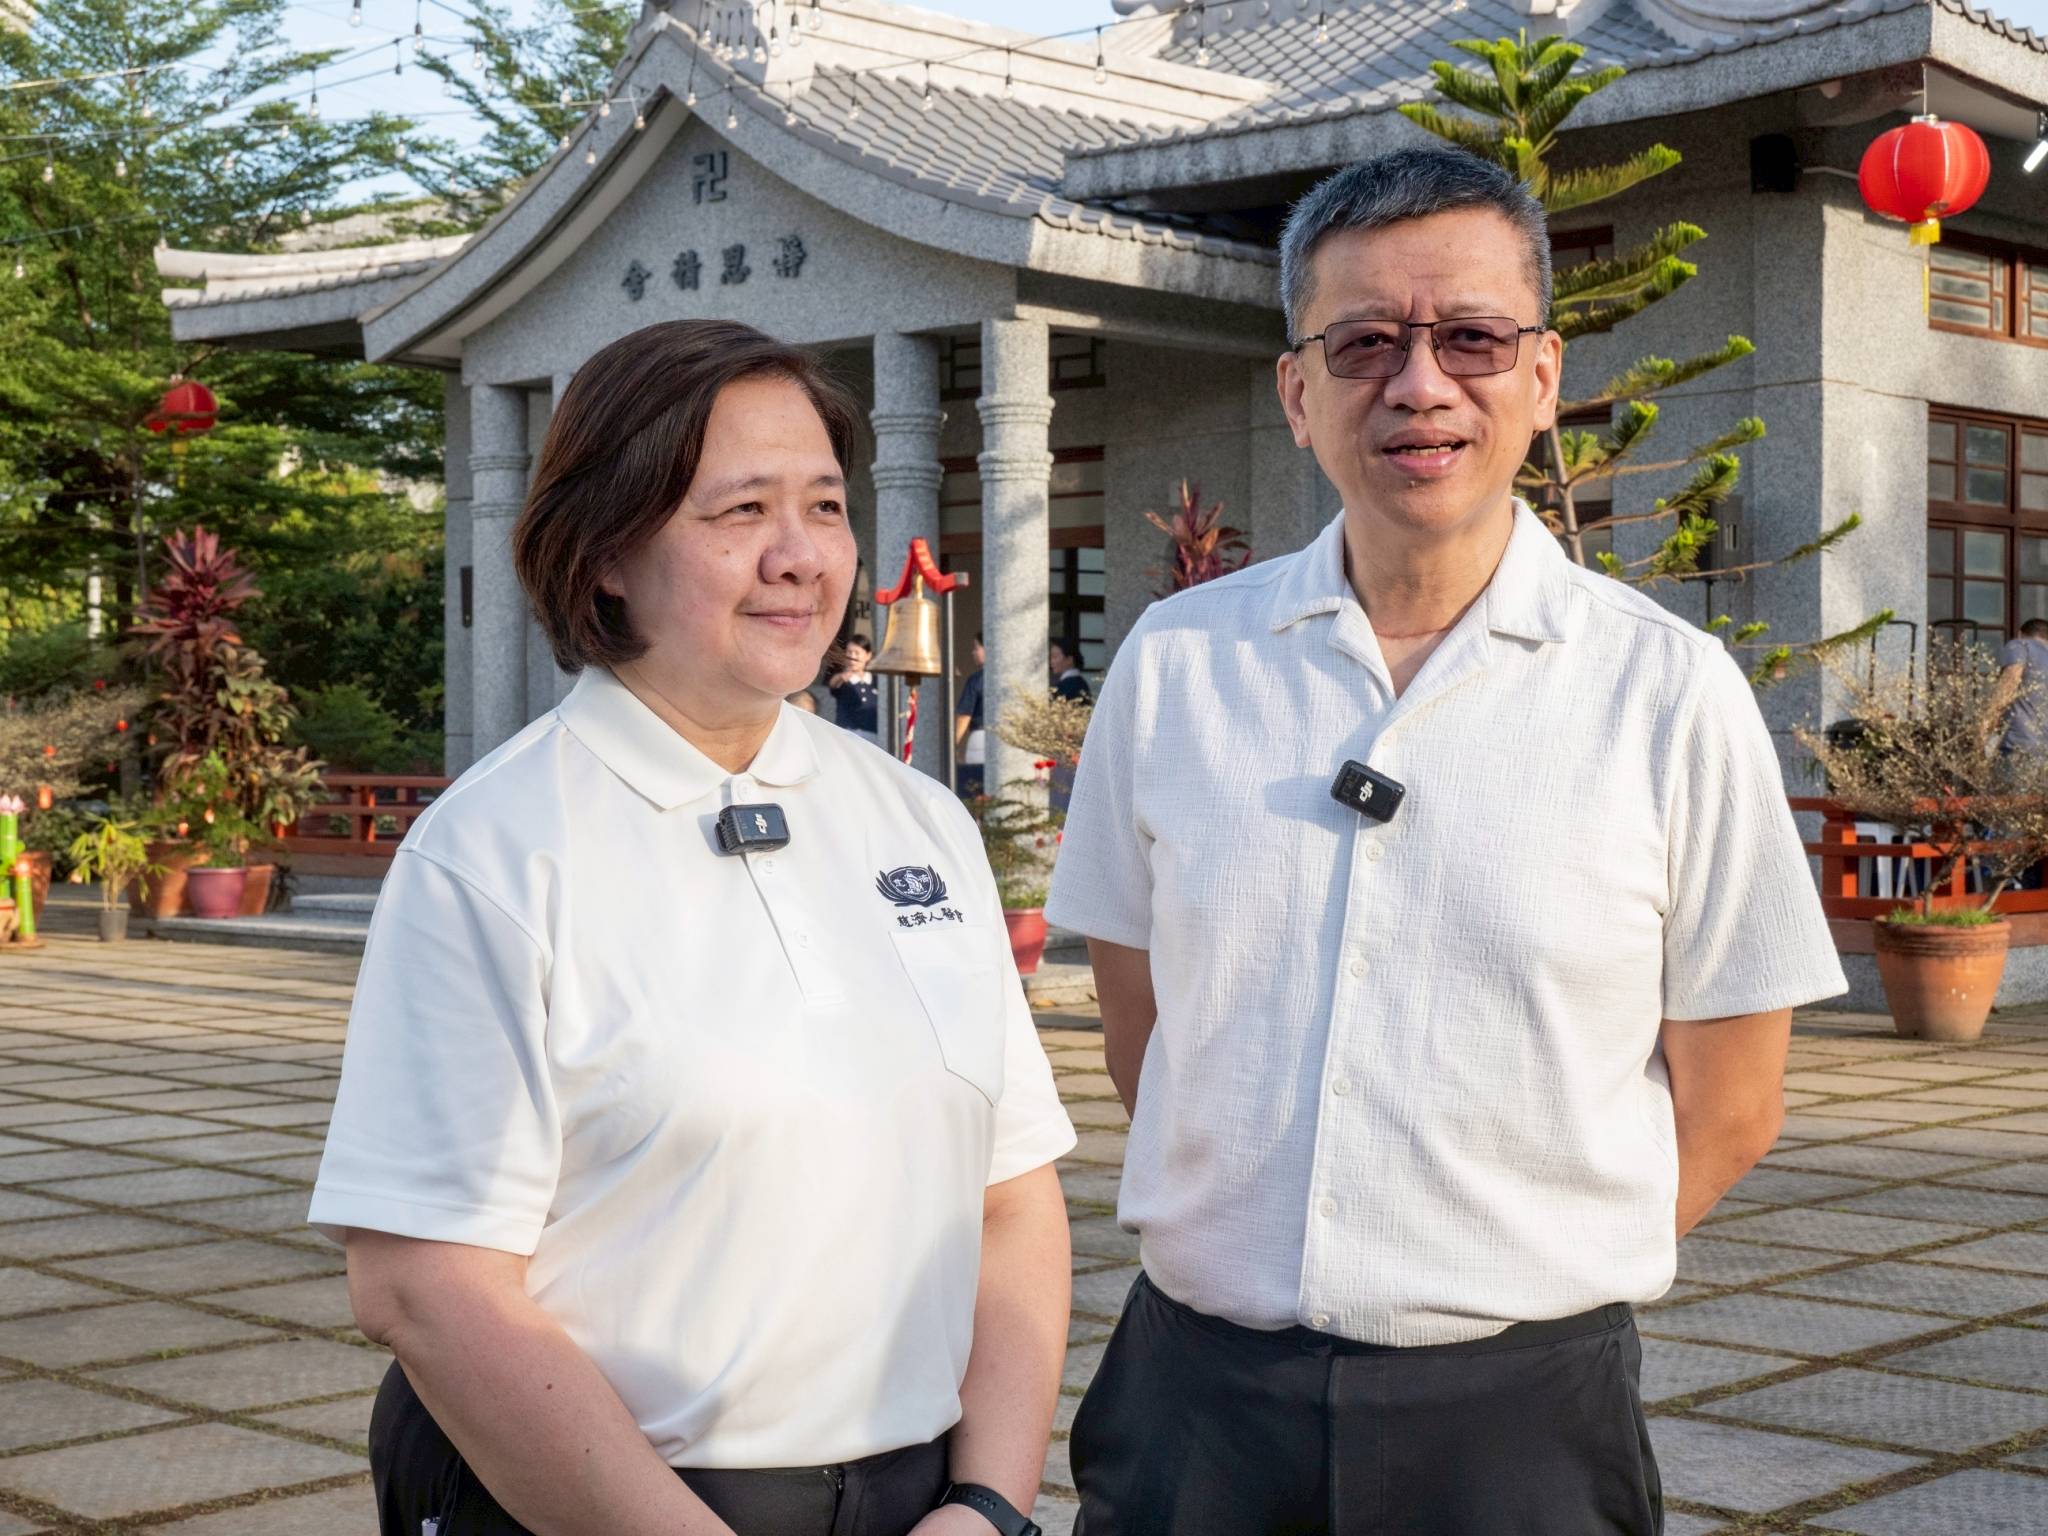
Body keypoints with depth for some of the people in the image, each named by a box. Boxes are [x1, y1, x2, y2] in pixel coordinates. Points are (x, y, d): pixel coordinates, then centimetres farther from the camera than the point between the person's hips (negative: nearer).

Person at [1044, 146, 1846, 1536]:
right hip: (1195, 1389, 2)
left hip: (1517, 1415, -1)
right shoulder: (1175, 662, 1)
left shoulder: (1673, 693, -5)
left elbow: (1727, 1111, 0)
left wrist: (1495, 1283, 0)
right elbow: (1141, 1034, 9)